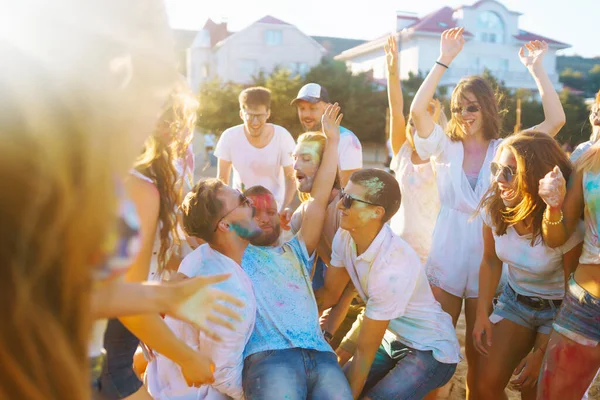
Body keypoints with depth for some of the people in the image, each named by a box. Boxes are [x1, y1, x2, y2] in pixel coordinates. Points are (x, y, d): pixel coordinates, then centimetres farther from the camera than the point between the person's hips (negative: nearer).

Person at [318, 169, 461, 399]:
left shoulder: (392, 268, -35)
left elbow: (365, 350, -25)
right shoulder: (345, 236, -14)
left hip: (431, 350, -6)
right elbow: (329, 293, 0)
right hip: (392, 339, 7)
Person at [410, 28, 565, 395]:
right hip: (446, 258, 0)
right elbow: (418, 109, -16)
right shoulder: (445, 147, 0)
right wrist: (444, 60, -16)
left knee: (479, 351, 15)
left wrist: (537, 68, -8)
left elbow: (556, 120, -12)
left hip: (488, 260, 0)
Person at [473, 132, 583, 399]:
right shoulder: (493, 207, -14)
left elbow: (572, 295, -16)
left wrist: (542, 353, -12)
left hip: (558, 310, -3)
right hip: (515, 300, 4)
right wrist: (482, 313, -6)